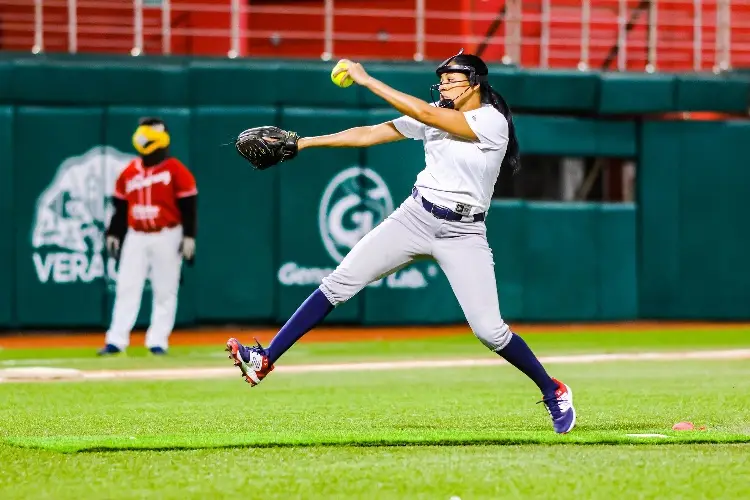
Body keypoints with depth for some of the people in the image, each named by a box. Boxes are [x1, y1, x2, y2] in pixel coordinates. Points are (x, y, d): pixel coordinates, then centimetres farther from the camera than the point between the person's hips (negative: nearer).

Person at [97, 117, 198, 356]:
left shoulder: (176, 170, -6)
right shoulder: (129, 172, 9)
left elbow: (189, 206, -7)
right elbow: (120, 206, 16)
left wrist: (189, 237, -12)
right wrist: (113, 234, 12)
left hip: (167, 237, -4)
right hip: (135, 237, 4)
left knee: (164, 291, 1)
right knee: (126, 289, -1)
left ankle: (158, 341, 7)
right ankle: (116, 340, -1)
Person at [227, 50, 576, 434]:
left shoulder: (492, 121, -15)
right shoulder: (435, 114, 5)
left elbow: (424, 114, -24)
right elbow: (370, 134, 5)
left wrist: (367, 80, -22)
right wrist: (302, 143, 0)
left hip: (462, 235, -5)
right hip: (415, 218, 5)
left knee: (489, 330, -12)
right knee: (340, 282, -7)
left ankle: (553, 391, 11)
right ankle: (266, 360, -7)